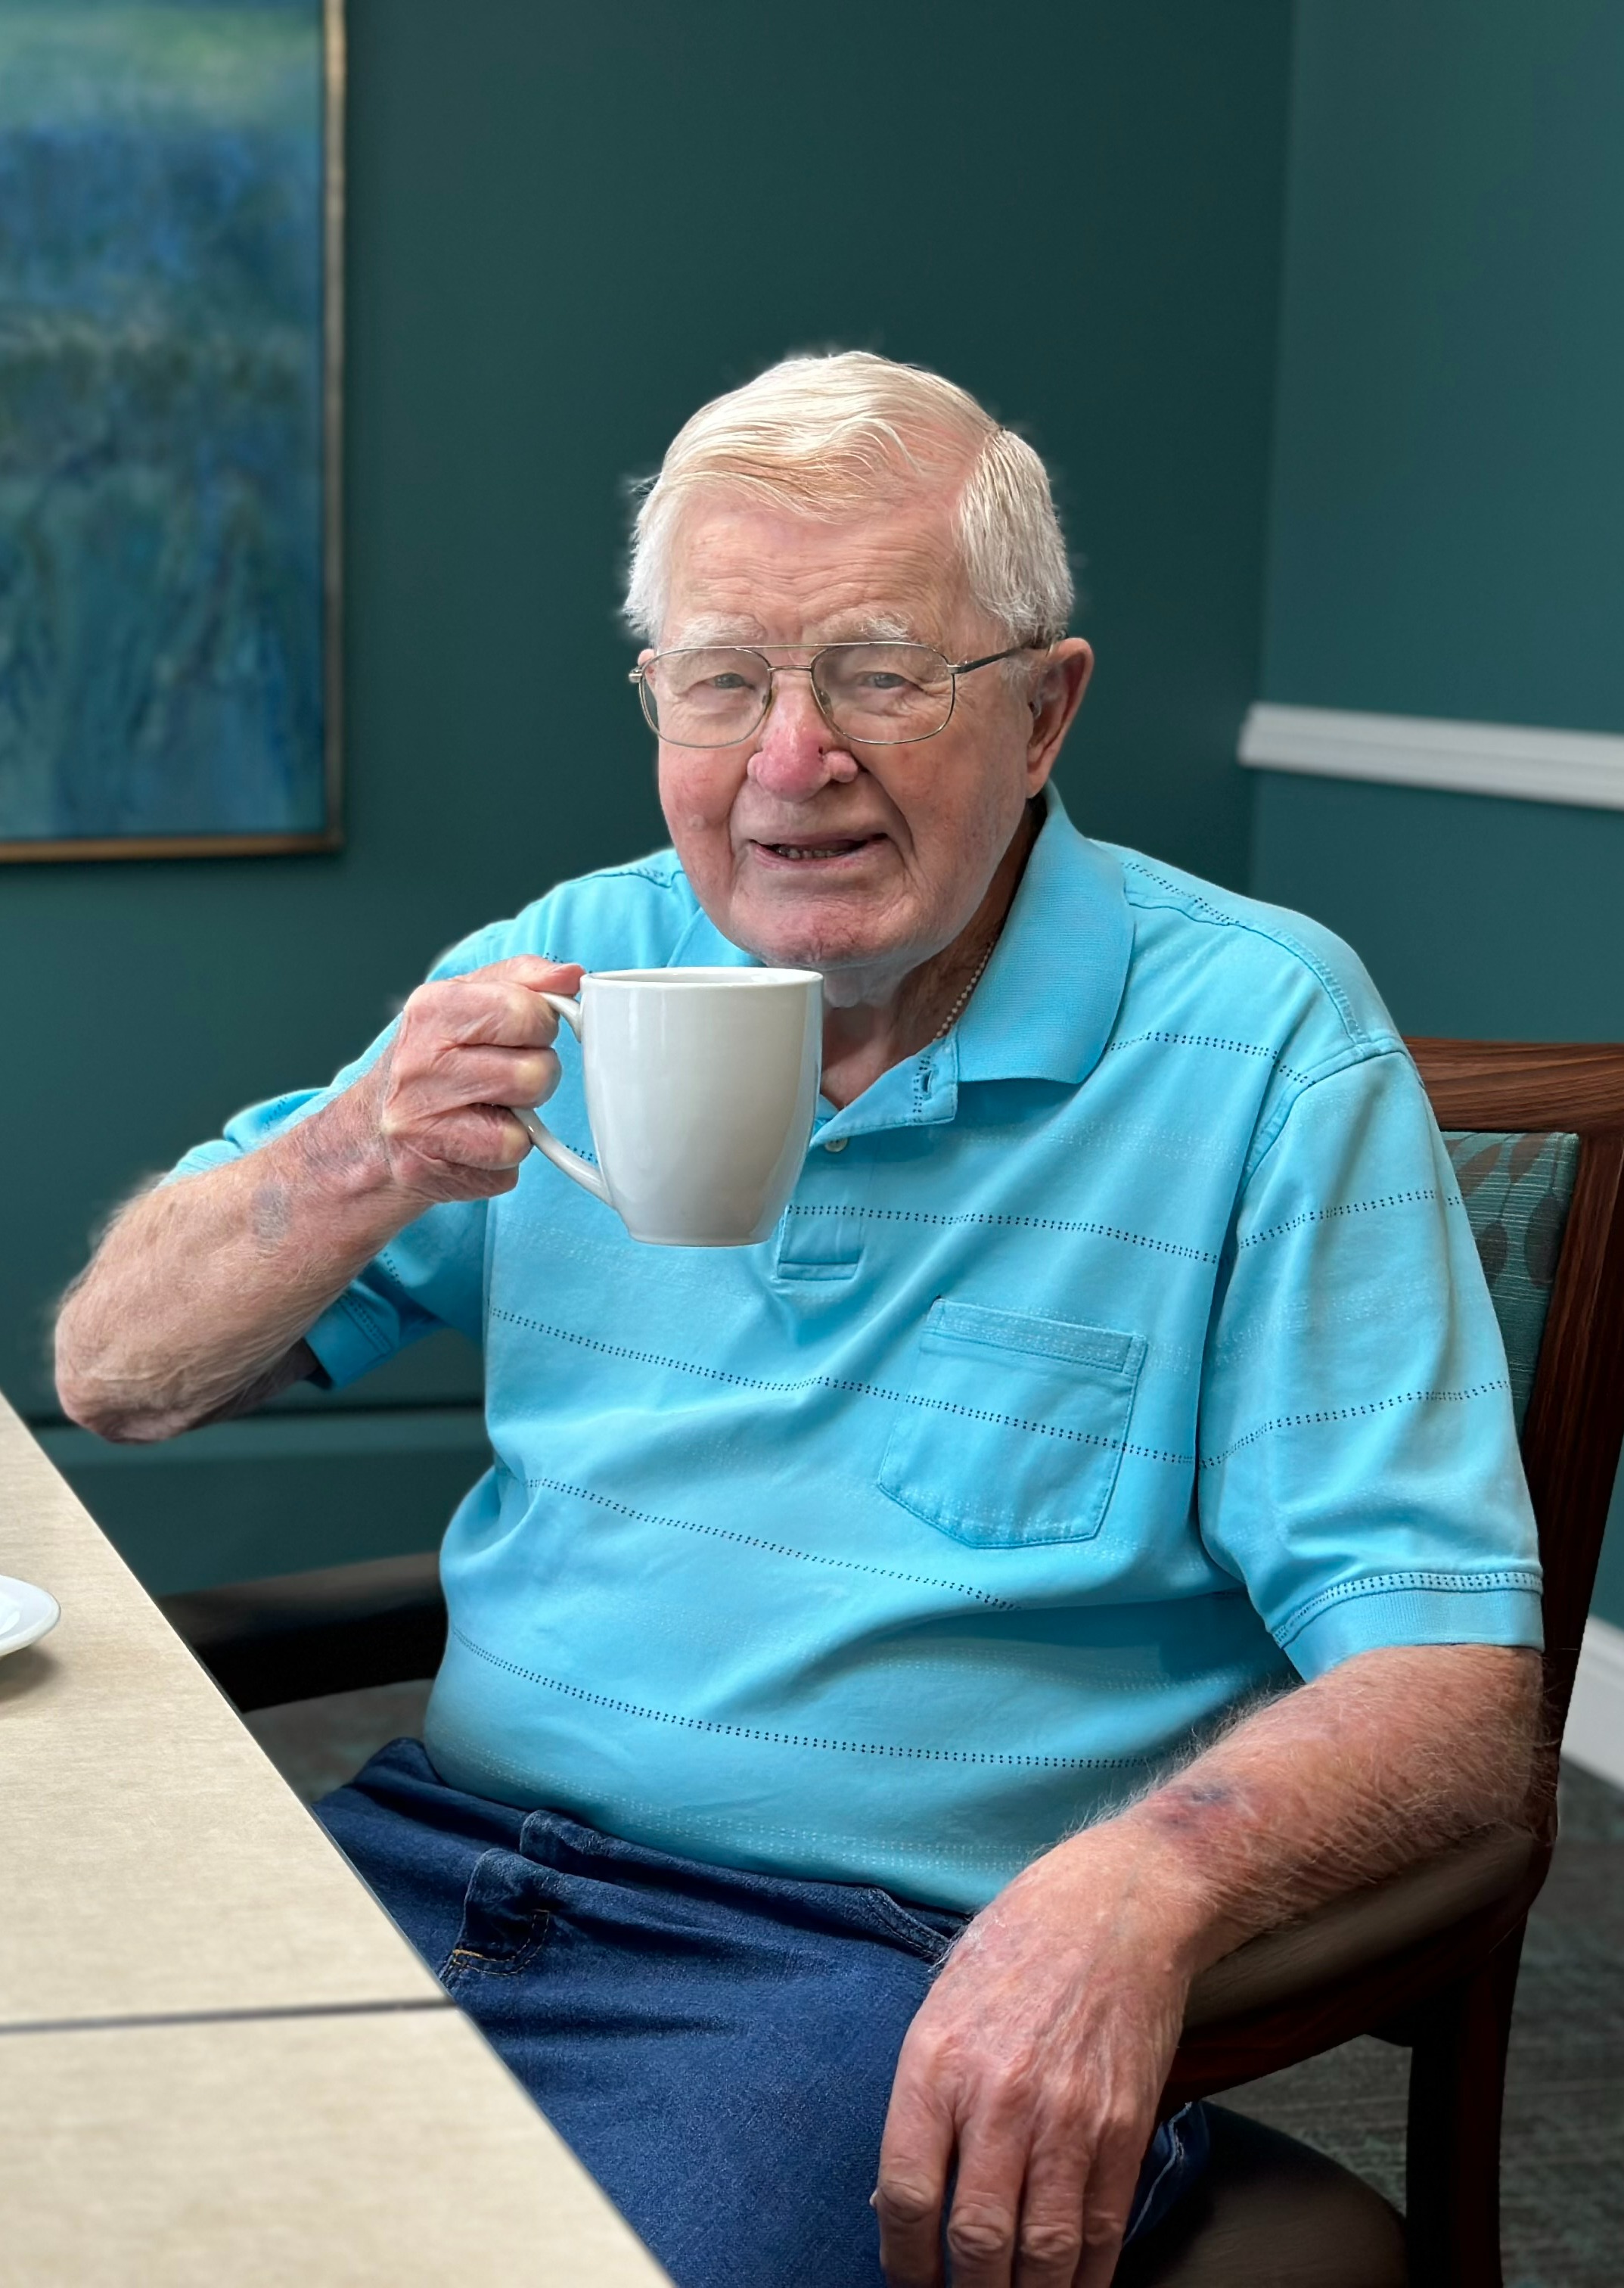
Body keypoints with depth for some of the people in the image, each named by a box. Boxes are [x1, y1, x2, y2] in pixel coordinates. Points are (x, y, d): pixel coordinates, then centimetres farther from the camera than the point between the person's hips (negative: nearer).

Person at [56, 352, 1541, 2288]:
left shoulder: (1261, 1039, -3)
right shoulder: (570, 968, 11)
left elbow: (1451, 1681, -9)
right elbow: (117, 1380, 12)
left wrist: (1139, 1882, -30)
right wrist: (358, 1165, -10)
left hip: (903, 1961, -4)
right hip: (438, 1852, 5)